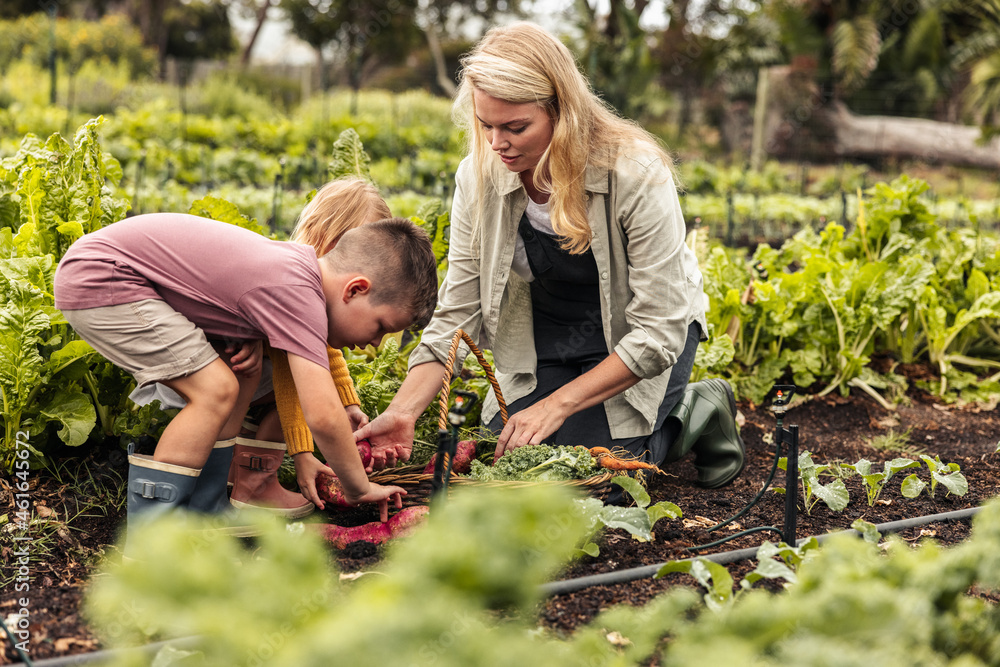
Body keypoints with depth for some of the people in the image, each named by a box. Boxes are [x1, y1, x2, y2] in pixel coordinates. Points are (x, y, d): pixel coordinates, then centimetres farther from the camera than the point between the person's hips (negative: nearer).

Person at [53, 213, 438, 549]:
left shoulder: (300, 262, 3)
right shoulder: (296, 291, -25)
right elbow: (324, 415, -28)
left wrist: (254, 338, 1)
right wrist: (360, 489, -12)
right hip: (98, 278, -10)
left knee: (244, 373, 9)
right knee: (216, 390, -16)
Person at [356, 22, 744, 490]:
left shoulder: (636, 174, -29)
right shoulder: (479, 177, -16)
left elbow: (659, 331, -27)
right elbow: (457, 313, -12)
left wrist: (557, 404, -30)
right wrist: (403, 411, -24)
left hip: (635, 344, -4)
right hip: (545, 342, 5)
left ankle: (695, 411, 9)